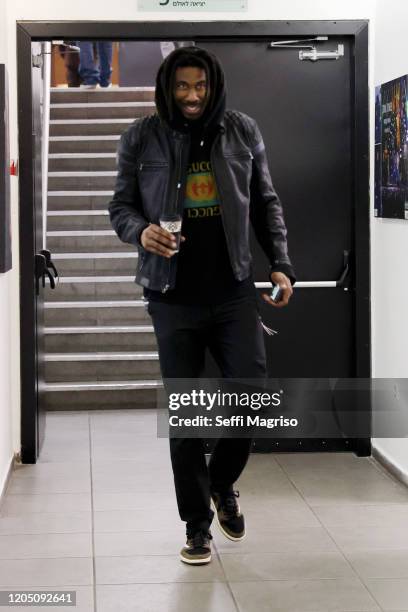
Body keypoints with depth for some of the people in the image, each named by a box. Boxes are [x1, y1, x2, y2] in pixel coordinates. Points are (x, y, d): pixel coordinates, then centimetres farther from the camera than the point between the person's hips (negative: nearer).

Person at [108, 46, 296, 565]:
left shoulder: (243, 132, 4)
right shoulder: (141, 138, -1)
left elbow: (266, 204, 10)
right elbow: (121, 206, 3)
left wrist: (280, 264, 0)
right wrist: (141, 231, -19)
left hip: (234, 290, 1)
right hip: (173, 297, -1)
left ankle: (222, 483, 27)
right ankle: (197, 525, 18)